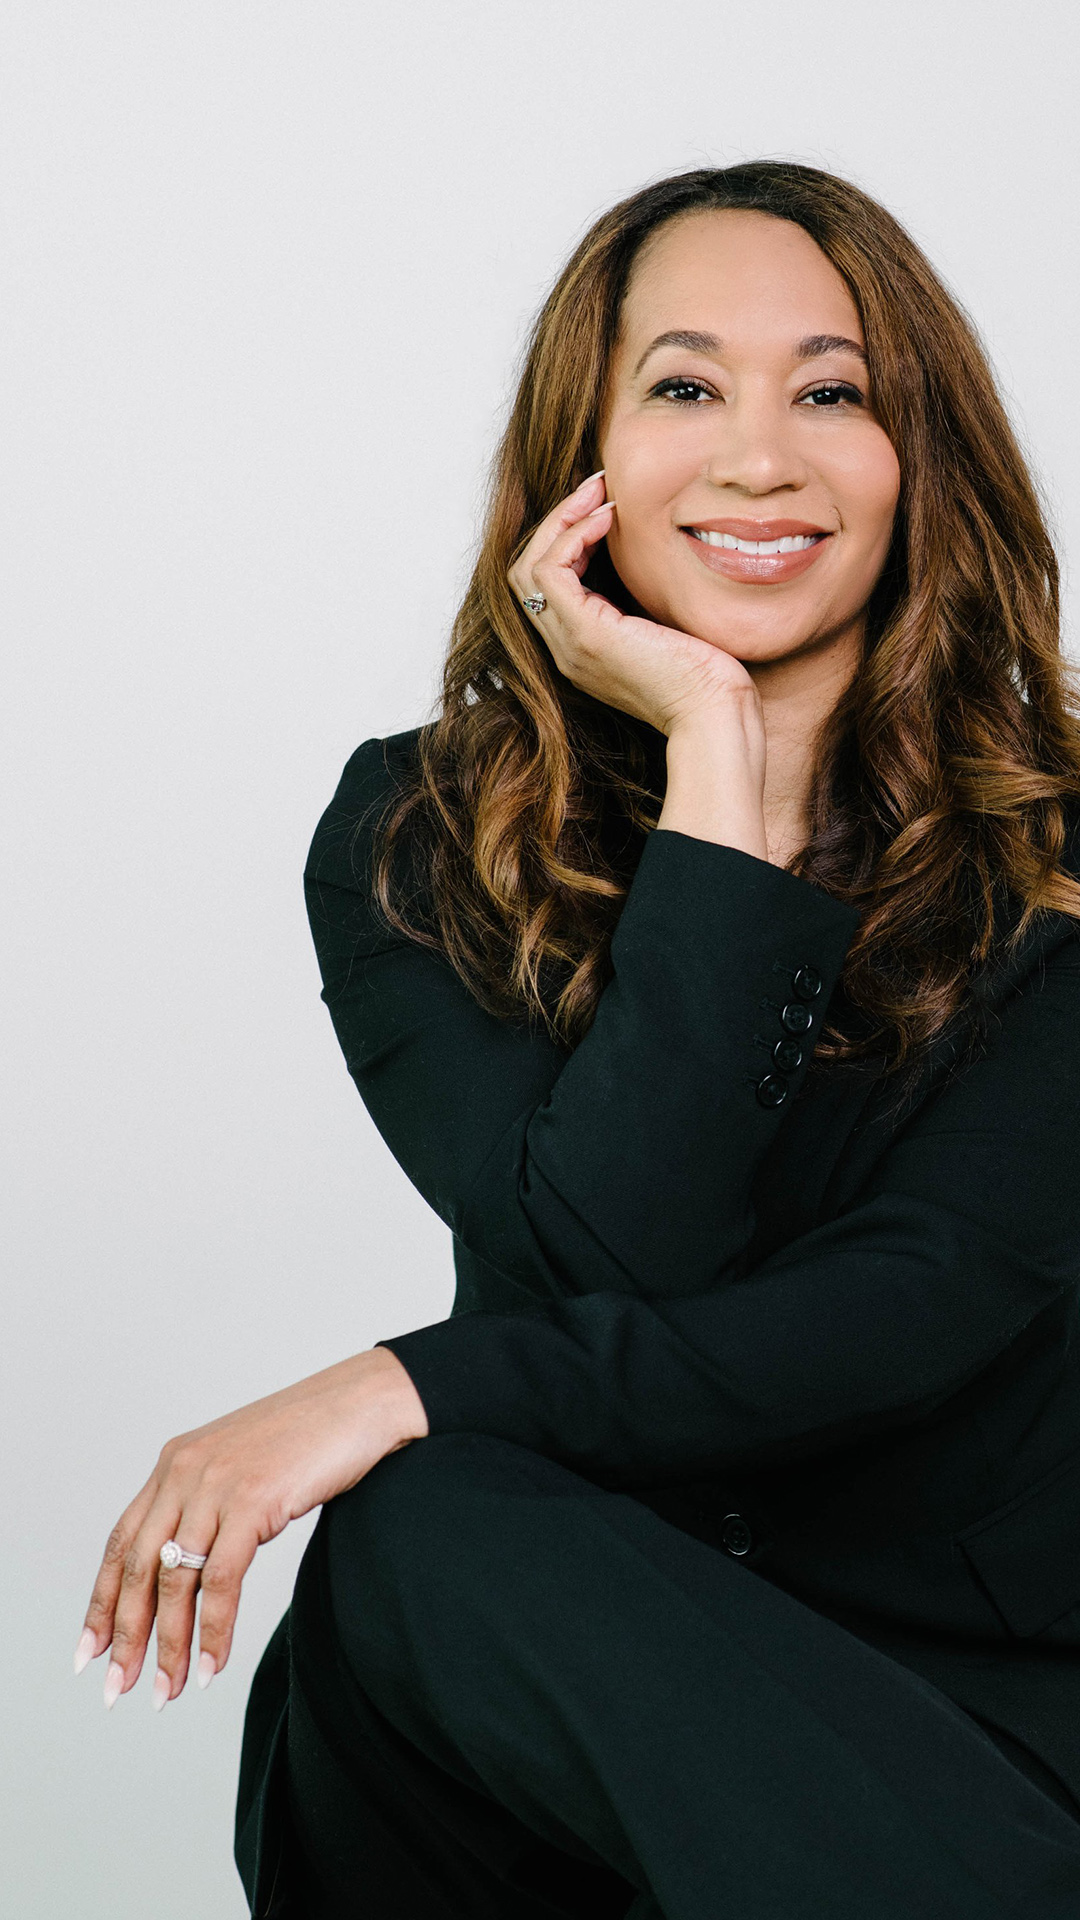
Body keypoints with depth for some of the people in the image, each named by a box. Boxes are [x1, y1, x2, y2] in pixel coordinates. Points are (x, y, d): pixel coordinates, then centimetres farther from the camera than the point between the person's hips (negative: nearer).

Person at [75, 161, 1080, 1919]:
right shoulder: (410, 840, 1)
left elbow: (936, 1296, -14)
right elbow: (619, 1259, -15)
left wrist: (412, 1389, -21)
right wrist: (714, 760, -15)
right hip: (587, 1660, 2)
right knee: (420, 1536, -32)